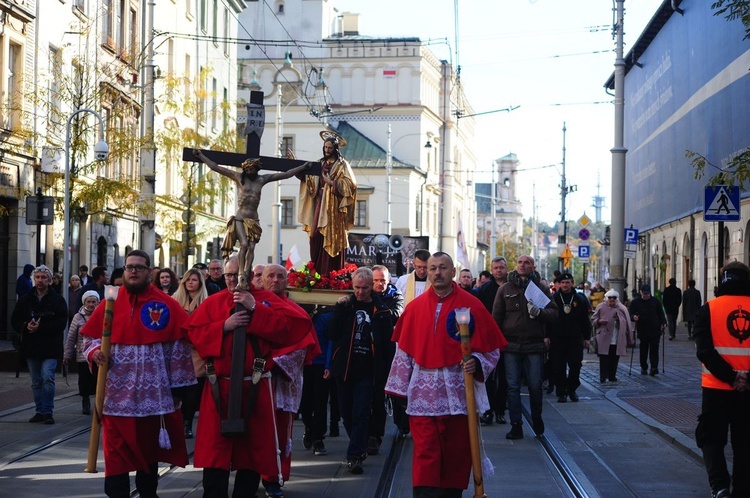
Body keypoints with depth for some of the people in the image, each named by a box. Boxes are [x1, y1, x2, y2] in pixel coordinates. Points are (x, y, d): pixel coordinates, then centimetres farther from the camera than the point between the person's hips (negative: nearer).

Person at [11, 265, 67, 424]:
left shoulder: (57, 300, -3)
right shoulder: (25, 299, 8)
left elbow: (61, 323, -12)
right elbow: (15, 320, 8)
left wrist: (41, 327, -21)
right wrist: (26, 326, -14)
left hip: (50, 347, -4)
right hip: (31, 347, 4)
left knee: (48, 378, -13)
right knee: (36, 382, 11)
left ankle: (48, 411, -5)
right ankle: (40, 411, 19)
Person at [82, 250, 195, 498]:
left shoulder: (166, 305, 0)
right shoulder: (110, 303, 5)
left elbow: (179, 344, 0)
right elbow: (91, 336, 13)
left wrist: (178, 384, -3)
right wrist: (95, 351, -10)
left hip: (152, 392, -1)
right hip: (117, 391, 1)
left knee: (150, 445, 11)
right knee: (117, 448, 1)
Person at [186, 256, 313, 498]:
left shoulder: (266, 300, 3)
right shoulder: (212, 302, 9)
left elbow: (293, 325, -12)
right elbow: (194, 333, 1)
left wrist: (255, 309, -18)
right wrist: (224, 326, -13)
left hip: (255, 387, -1)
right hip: (219, 387, 1)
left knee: (253, 446, 6)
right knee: (215, 446, -1)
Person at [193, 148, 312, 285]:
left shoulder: (262, 179, 9)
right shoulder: (239, 177, 1)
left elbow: (285, 174, 15)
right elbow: (215, 167, 3)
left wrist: (303, 167, 17)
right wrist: (201, 156, 4)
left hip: (254, 221, 3)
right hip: (240, 219, -3)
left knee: (251, 247, -10)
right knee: (244, 244, -19)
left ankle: (246, 277, -13)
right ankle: (242, 276, -19)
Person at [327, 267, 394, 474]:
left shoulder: (381, 311, 1)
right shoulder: (346, 305, 5)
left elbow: (387, 343, 3)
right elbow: (332, 334, -2)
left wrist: (382, 370, -3)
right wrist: (339, 309, -10)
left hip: (367, 371, -3)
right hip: (344, 369, 3)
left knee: (361, 415, -9)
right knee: (346, 413, 11)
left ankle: (354, 456, -8)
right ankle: (360, 448, 30)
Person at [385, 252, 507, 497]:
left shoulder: (471, 305, 1)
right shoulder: (415, 308, 6)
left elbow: (491, 348, 4)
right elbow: (403, 351, 10)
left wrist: (476, 363, -15)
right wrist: (399, 388, 8)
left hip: (458, 392, 0)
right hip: (423, 394, 0)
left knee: (456, 454, 7)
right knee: (425, 453, -5)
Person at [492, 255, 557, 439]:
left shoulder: (541, 288, 7)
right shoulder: (505, 289, 9)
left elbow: (554, 313, 2)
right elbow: (496, 317, 9)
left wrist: (539, 312, -18)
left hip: (534, 345, -1)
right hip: (511, 345, 1)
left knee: (535, 386, 3)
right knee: (513, 386, 1)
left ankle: (537, 419, 25)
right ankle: (516, 425, 5)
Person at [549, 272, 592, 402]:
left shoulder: (580, 299, 7)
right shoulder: (553, 299, 2)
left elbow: (585, 320, 11)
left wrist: (586, 338, 7)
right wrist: (546, 336, -3)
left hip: (575, 339, 1)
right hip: (557, 339, -1)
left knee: (575, 366, 0)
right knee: (558, 368, -1)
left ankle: (572, 390, 18)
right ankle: (561, 392, 7)